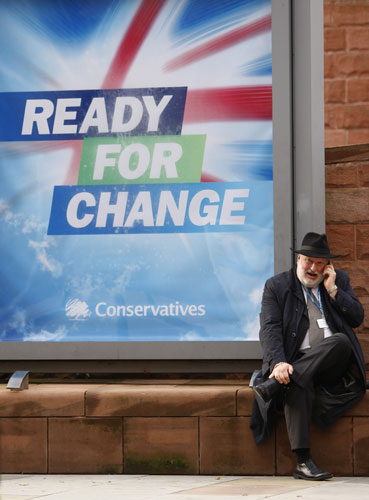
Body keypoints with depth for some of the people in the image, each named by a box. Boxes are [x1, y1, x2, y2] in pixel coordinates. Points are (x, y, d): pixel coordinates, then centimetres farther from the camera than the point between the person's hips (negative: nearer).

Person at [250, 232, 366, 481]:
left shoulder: (339, 281, 17)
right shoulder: (277, 286, 7)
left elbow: (357, 318, 8)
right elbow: (270, 329, -6)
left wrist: (333, 290, -2)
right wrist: (279, 362, -24)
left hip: (332, 364, 2)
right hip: (296, 362, -2)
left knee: (341, 341, -33)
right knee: (298, 384, -37)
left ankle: (271, 384, -36)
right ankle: (303, 461, -43)